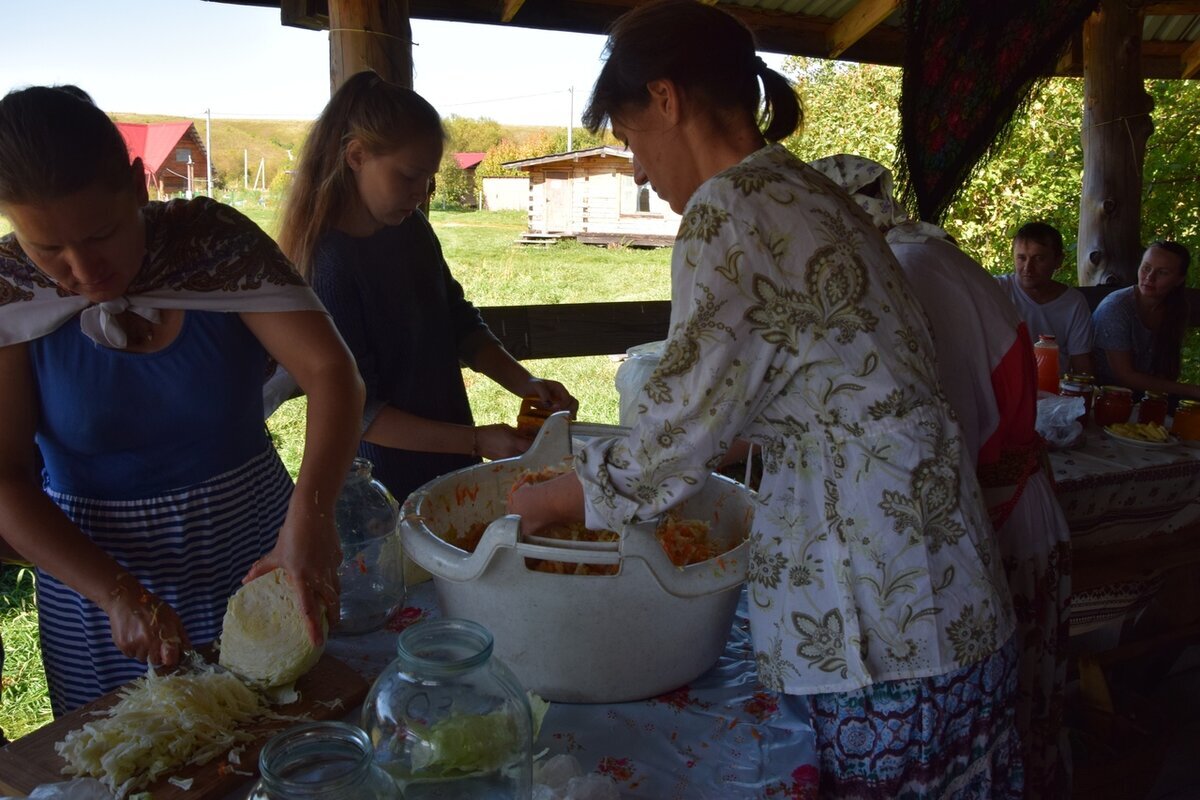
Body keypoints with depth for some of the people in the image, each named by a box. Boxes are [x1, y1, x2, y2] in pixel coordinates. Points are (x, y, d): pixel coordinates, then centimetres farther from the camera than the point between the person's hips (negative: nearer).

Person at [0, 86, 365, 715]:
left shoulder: (213, 241, -14)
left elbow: (331, 372, -22)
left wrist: (309, 515, -38)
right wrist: (120, 595, -23)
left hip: (258, 558, 0)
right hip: (92, 570, 0)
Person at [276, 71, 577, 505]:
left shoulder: (411, 229, 1)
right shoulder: (328, 265, -22)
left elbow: (460, 323, 12)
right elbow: (355, 412, -21)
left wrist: (525, 383, -3)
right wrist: (475, 441, -23)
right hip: (385, 490, -7)